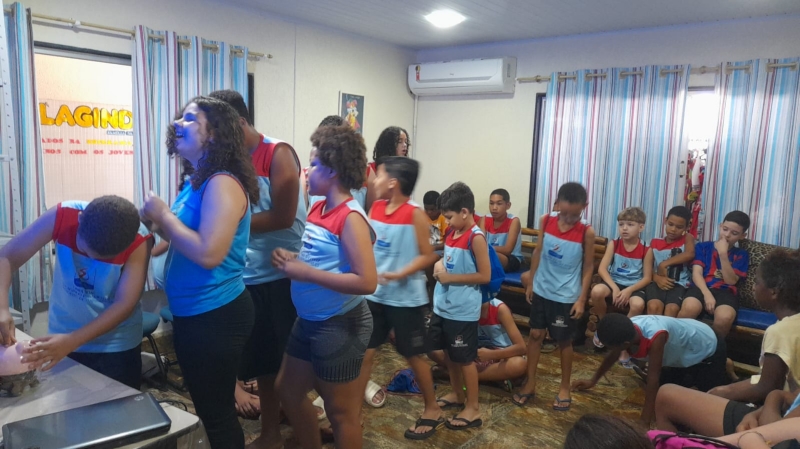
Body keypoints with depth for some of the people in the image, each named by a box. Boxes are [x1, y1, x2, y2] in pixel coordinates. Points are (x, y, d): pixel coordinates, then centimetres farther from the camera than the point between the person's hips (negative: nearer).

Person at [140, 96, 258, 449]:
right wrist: (157, 224, 0)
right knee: (209, 407, 25)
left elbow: (208, 253, -29)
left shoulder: (222, 183, -21)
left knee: (216, 414, 8)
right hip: (193, 314, 10)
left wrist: (164, 215, -18)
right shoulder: (197, 181, 9)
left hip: (216, 316, -10)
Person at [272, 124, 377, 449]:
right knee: (287, 390, 24)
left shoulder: (350, 217, -21)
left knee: (341, 412, 8)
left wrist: (305, 273, -24)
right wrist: (292, 260, -2)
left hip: (341, 325, -9)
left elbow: (367, 282, -28)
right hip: (309, 321, 10)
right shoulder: (318, 208, 5)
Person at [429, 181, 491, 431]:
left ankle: (473, 409, 18)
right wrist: (439, 265, -2)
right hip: (443, 306, 8)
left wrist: (450, 278, -19)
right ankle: (457, 395, 39)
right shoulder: (452, 232, 6)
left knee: (465, 358, 4)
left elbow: (485, 276, -19)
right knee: (449, 353, 20)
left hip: (463, 310, -8)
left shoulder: (476, 238, -18)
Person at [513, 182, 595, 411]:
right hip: (542, 290, 3)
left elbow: (588, 266, -7)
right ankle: (530, 384, 23)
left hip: (567, 296, -3)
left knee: (564, 341, 10)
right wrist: (530, 283, 8)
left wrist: (582, 299, -8)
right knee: (535, 335, 9)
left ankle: (564, 388, 28)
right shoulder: (546, 221, -6)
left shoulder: (586, 232, -14)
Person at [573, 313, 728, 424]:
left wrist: (644, 423, -36)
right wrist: (593, 381, 10)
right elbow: (613, 355, -2)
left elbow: (653, 379, -42)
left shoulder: (655, 336, -47)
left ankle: (723, 366, 26)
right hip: (680, 352, 6)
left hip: (708, 348, -6)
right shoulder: (626, 331, -25)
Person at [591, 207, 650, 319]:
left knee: (638, 304, -35)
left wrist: (629, 290, -18)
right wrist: (615, 288, -20)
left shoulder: (646, 250, -2)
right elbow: (602, 269, -6)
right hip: (614, 282, 1)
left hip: (634, 286, -1)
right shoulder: (613, 244, 1)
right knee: (597, 291, -31)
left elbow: (647, 277, -3)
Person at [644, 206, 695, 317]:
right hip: (657, 282, 1)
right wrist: (657, 278, -13)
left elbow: (690, 254, -12)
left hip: (678, 284, -1)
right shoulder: (655, 243, 16)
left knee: (672, 309, -31)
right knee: (654, 306, -31)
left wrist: (664, 264, -11)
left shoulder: (687, 238, 11)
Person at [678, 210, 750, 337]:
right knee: (689, 308, -38)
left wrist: (723, 254, -8)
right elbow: (697, 273, 1)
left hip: (725, 292, 1)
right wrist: (707, 295, -16)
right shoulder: (703, 247, 14)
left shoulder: (741, 255, 16)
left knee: (725, 317, -36)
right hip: (702, 288, -1)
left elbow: (731, 281, 2)